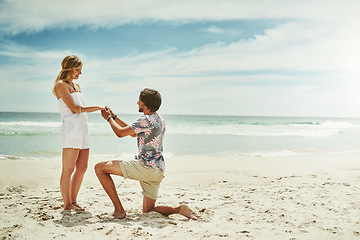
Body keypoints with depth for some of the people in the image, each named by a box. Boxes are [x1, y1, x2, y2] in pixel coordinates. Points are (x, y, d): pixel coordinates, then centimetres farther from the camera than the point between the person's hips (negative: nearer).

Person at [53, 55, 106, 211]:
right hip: (71, 128, -9)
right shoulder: (61, 85, -3)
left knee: (82, 167, 9)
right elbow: (74, 108, -11)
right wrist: (97, 107, -8)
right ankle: (67, 204, 1)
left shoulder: (76, 86, 22)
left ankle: (73, 201, 19)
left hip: (82, 128, 9)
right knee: (68, 169, -5)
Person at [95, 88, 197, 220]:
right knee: (148, 211, 18)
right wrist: (114, 117, 27)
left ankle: (119, 210, -6)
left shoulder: (147, 120, -14)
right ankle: (179, 209, -4)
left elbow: (121, 133, -9)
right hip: (158, 170, 10)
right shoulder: (159, 120, 17)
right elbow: (133, 133, 26)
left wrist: (108, 118, 10)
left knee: (100, 168, -4)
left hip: (145, 166, -10)